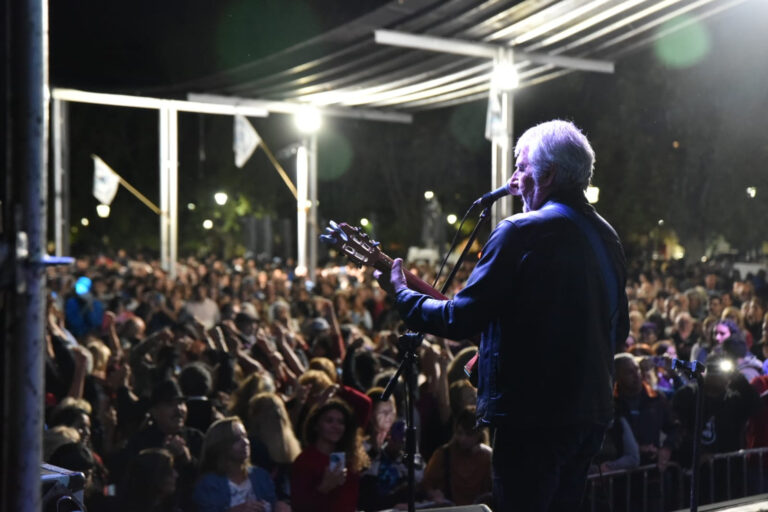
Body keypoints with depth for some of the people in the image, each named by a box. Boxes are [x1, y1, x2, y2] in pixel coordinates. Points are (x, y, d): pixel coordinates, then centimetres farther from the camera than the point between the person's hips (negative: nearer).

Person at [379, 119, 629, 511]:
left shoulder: (521, 232, -13)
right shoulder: (606, 237, 11)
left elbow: (460, 320, -15)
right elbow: (619, 331, 18)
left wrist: (401, 294, 0)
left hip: (533, 417, -8)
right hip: (590, 414, 8)